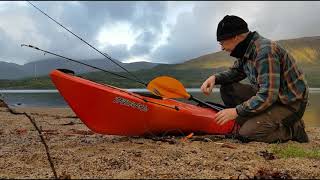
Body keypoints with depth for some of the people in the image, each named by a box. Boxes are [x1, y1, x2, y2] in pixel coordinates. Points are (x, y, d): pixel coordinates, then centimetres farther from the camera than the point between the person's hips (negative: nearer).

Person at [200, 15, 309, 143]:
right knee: (227, 88, -2)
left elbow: (268, 96, -31)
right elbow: (235, 71, 15)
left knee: (246, 134, -22)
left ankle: (293, 129, -1)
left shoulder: (265, 51, -27)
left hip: (290, 103, -8)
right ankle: (250, 123, 2)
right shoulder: (246, 50, 0)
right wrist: (215, 77, -5)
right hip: (269, 95, 8)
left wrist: (236, 111, -24)